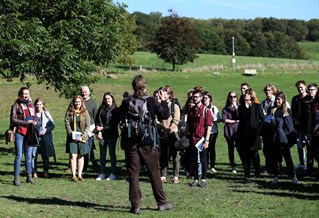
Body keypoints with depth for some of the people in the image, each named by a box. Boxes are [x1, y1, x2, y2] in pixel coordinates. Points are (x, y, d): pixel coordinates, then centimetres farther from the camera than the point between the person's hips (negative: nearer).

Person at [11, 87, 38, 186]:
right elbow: (13, 120, -8)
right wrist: (26, 122, -14)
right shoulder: (16, 105, 0)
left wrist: (34, 122, 0)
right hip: (19, 133, -5)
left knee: (29, 156, 9)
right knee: (19, 156, -4)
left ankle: (29, 176, 17)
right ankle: (16, 178, -1)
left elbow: (34, 118, 24)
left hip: (29, 133, 5)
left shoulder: (31, 105, 15)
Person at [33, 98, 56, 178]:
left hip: (45, 138, 0)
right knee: (34, 156, -1)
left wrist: (45, 130, -10)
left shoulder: (46, 114, 4)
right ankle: (34, 172, 9)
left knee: (45, 156, 5)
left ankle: (46, 172, 15)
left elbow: (52, 125, 4)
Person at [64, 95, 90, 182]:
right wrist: (71, 133, -13)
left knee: (81, 156, 6)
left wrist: (82, 136, -9)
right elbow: (67, 123, 0)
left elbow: (88, 125, 1)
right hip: (72, 137, -1)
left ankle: (80, 175, 12)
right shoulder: (69, 112, 4)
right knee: (73, 156, -6)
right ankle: (74, 175, -3)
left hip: (82, 138, 1)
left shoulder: (85, 112, 5)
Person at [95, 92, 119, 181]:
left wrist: (103, 128, -11)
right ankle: (102, 173, 14)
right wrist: (99, 131, -7)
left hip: (112, 135, -4)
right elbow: (97, 120, 7)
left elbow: (115, 123, -7)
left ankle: (113, 174, 7)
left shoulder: (115, 110, -4)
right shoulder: (101, 109, 10)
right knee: (102, 154, 7)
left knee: (112, 153, 2)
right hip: (102, 134, 4)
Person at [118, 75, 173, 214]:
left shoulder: (126, 103, -5)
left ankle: (135, 205, 3)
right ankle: (162, 203, 17)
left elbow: (120, 118, 8)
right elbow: (165, 115, 1)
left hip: (131, 143, 1)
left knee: (133, 174, 6)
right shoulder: (152, 101, -9)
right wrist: (163, 101, 12)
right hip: (149, 143, 0)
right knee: (154, 173, 10)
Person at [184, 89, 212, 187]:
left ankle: (203, 179, 10)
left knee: (203, 159, 2)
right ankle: (196, 179, 15)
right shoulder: (191, 110, 11)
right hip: (192, 139, 5)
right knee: (193, 160, 8)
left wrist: (206, 140, -14)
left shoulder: (206, 110, -5)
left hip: (201, 139, -5)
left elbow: (209, 126, -8)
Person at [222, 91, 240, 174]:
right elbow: (224, 119, -3)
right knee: (231, 149, 5)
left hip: (238, 130, -1)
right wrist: (235, 121, -4)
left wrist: (236, 107, -9)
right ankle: (233, 167, 12)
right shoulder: (225, 109, 9)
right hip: (229, 130, 1)